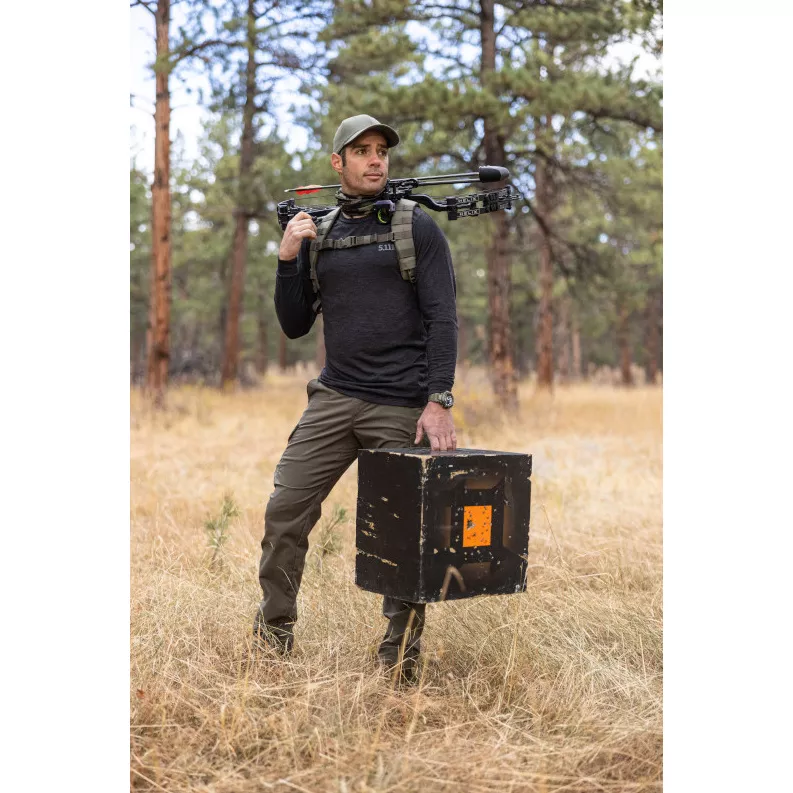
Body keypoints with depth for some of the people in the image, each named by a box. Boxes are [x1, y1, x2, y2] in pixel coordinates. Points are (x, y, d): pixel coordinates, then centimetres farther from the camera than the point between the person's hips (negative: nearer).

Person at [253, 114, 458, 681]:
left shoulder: (417, 227, 1)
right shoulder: (317, 234, 12)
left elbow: (442, 318, -6)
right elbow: (295, 326, 13)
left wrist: (439, 401, -16)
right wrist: (288, 260, -1)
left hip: (402, 406, -4)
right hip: (334, 397, 4)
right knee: (285, 511, 0)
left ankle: (401, 656, 16)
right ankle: (273, 632, 18)